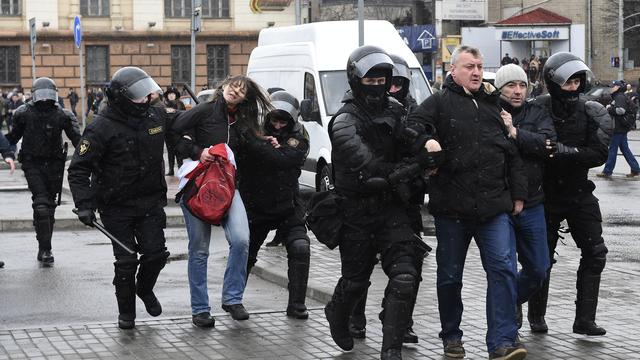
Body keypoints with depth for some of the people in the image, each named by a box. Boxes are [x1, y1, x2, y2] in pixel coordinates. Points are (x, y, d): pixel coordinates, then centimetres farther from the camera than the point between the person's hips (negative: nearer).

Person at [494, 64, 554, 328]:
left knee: (539, 269, 12)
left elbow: (548, 143, -11)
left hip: (531, 205, 4)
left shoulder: (537, 114, 7)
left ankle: (513, 300, 41)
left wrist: (515, 133, -19)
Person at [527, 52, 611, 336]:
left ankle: (585, 320, 2)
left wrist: (563, 151, -24)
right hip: (546, 193, -2)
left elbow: (598, 154, -12)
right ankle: (536, 316, 24)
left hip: (579, 193, 3)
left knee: (594, 253, -4)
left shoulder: (588, 112, -3)